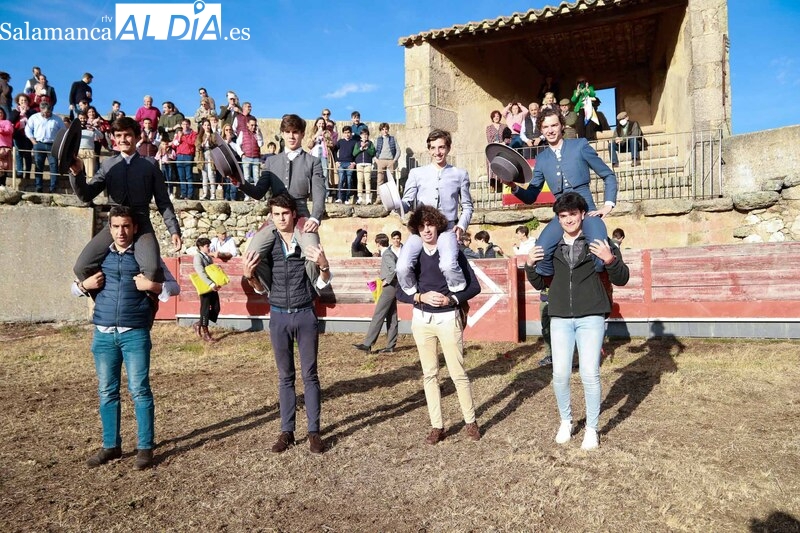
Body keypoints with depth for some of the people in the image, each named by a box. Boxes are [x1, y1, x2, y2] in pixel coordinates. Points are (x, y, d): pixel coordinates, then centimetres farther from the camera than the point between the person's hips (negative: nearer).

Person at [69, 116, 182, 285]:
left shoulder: (150, 165, 9)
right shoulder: (108, 165, 15)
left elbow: (163, 202, 8)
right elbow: (86, 195, 10)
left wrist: (174, 230, -1)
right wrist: (77, 173, -9)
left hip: (141, 225, -3)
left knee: (152, 269, -30)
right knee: (82, 267, -11)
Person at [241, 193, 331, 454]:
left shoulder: (308, 241, -2)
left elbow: (321, 284, 0)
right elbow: (263, 289, 7)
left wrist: (324, 265, -19)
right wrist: (249, 275, -13)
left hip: (305, 314, -2)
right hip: (278, 316, 2)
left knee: (309, 374, 5)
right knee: (285, 376, 10)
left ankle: (314, 431, 12)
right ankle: (287, 431, 17)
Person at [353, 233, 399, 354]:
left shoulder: (387, 254, -13)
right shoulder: (390, 253, 16)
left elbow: (394, 268, -29)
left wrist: (387, 281, -18)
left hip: (389, 287, -10)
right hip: (392, 287, 10)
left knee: (378, 315, -10)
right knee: (391, 317, 9)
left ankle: (367, 344, -10)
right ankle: (390, 346, 12)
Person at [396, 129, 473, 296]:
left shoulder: (460, 174, 15)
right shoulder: (416, 173, 14)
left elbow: (467, 206, 17)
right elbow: (407, 203, 9)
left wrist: (462, 225, -1)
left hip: (447, 230, -1)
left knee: (448, 265, -31)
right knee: (403, 267, -23)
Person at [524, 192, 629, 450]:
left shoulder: (598, 241, 0)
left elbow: (622, 279, -2)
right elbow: (540, 284, 13)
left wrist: (610, 259, -21)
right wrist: (530, 265, -5)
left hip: (591, 317, -2)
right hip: (560, 319, 3)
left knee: (590, 374, -3)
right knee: (560, 374, 3)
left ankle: (591, 429, 15)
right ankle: (565, 421, 26)